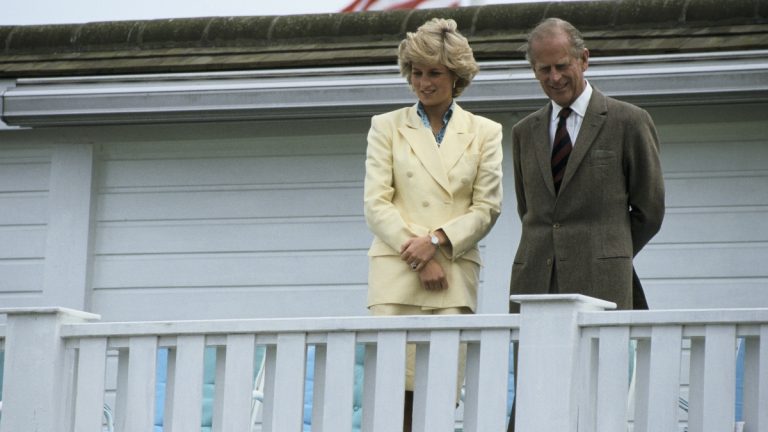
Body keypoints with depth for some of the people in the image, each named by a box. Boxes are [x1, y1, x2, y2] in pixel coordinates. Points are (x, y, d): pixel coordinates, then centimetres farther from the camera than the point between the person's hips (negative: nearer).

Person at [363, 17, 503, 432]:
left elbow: (487, 208, 7)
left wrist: (436, 241, -8)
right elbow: (376, 204, 3)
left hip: (455, 273, 1)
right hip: (395, 272, 0)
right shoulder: (387, 126, 11)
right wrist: (417, 257, -8)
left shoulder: (484, 132, 12)